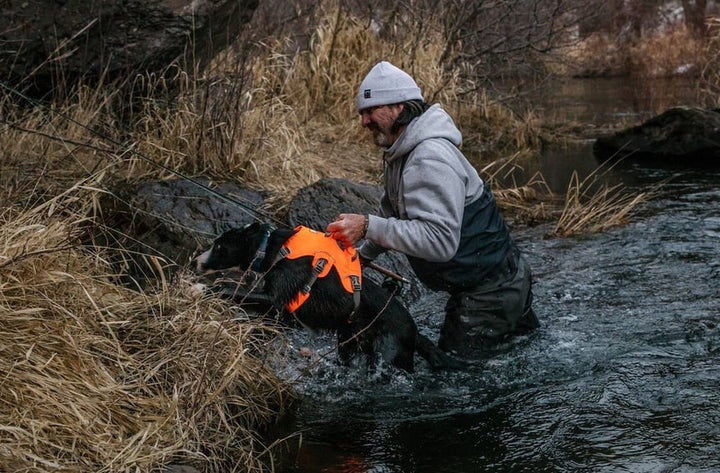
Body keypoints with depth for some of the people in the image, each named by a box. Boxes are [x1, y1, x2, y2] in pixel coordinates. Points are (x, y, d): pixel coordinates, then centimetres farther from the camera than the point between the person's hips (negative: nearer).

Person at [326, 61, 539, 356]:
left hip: (489, 293, -11)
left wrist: (368, 227, -35)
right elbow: (391, 214, 21)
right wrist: (360, 256, 10)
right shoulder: (400, 154, 7)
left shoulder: (430, 160, -27)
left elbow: (440, 240, -36)